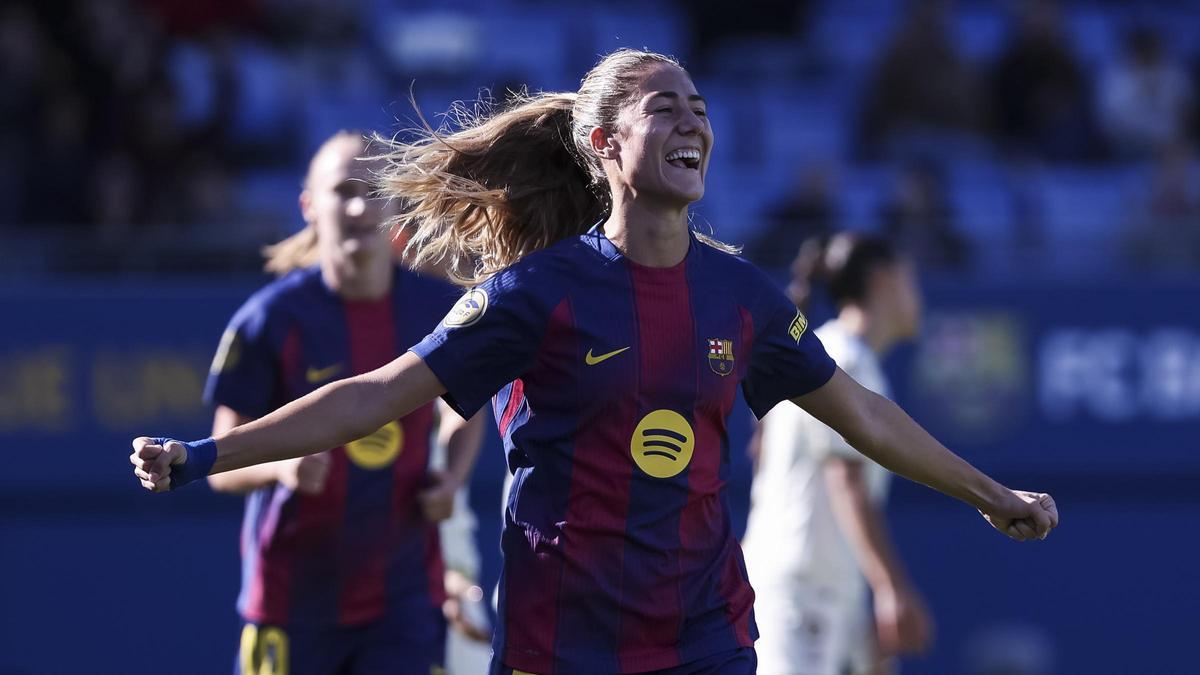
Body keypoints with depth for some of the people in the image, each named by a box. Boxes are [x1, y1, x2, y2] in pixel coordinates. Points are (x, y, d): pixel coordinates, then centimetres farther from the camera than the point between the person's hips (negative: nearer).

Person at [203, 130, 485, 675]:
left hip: (404, 595, 2)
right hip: (296, 595, -2)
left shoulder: (438, 309, -1)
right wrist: (282, 465, -27)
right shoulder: (271, 319, -10)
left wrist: (453, 478, -1)